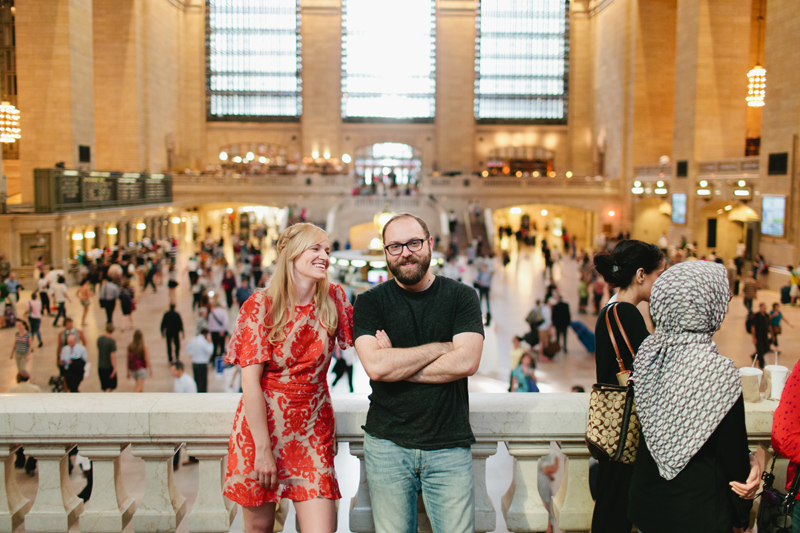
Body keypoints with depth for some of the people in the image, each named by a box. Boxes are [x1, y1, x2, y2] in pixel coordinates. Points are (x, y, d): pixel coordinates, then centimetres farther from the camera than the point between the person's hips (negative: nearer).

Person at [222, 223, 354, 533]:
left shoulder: (334, 298, 1)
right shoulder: (261, 306, -9)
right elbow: (250, 382, -13)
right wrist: (263, 448, -16)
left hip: (313, 432, 2)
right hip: (262, 424, -2)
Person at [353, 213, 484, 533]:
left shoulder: (461, 296, 2)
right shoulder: (370, 302, 2)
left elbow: (467, 362, -12)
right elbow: (375, 365, -14)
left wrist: (396, 367, -12)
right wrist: (442, 347, -10)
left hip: (449, 446, 0)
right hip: (387, 445, 0)